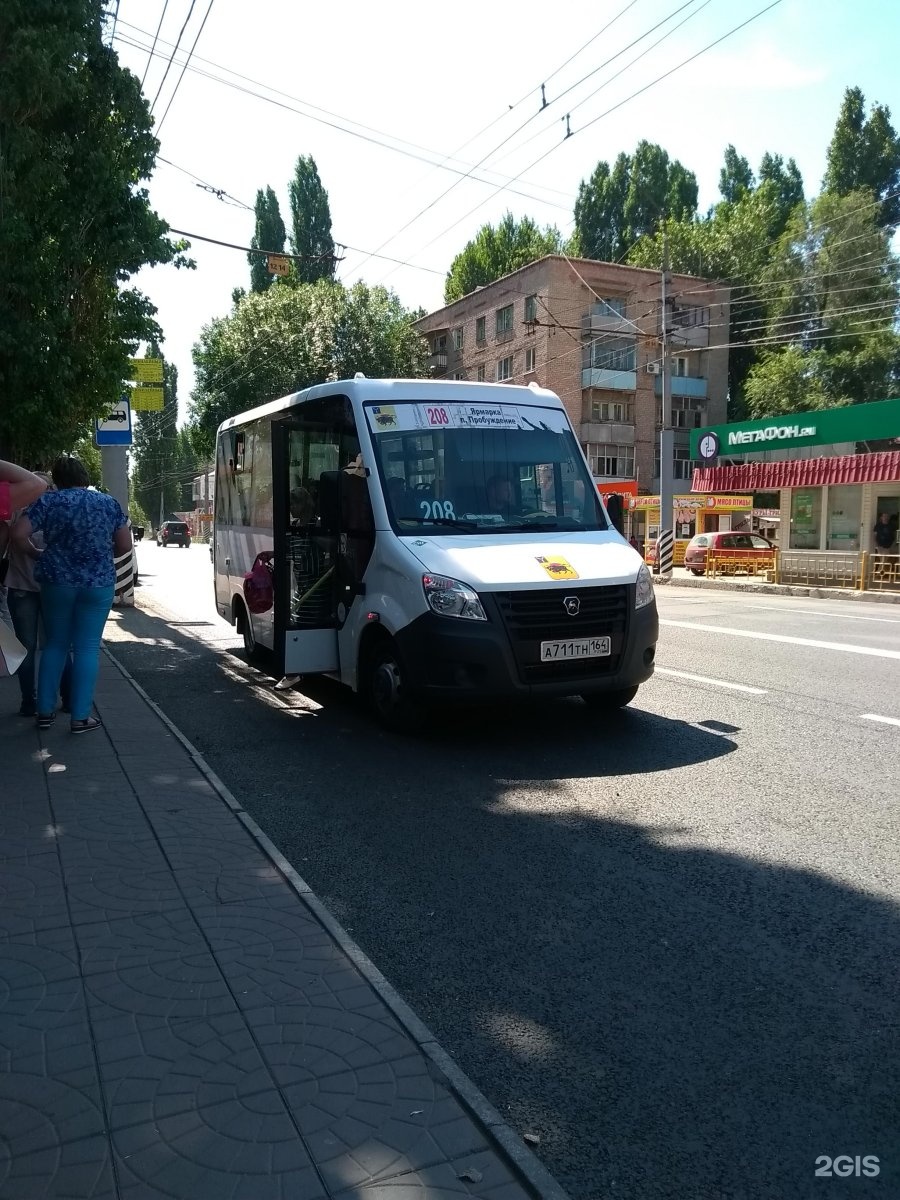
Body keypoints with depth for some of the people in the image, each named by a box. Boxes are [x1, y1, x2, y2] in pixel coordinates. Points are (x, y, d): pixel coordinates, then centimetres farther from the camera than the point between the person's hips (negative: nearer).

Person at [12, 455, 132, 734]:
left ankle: (45, 711, 18)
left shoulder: (48, 501, 0)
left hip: (57, 581, 1)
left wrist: (38, 555, 8)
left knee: (55, 644, 14)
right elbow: (124, 545, 4)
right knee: (87, 647, 3)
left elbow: (18, 534, -8)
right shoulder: (109, 502, 3)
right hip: (99, 583, 0)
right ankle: (80, 718, 3)